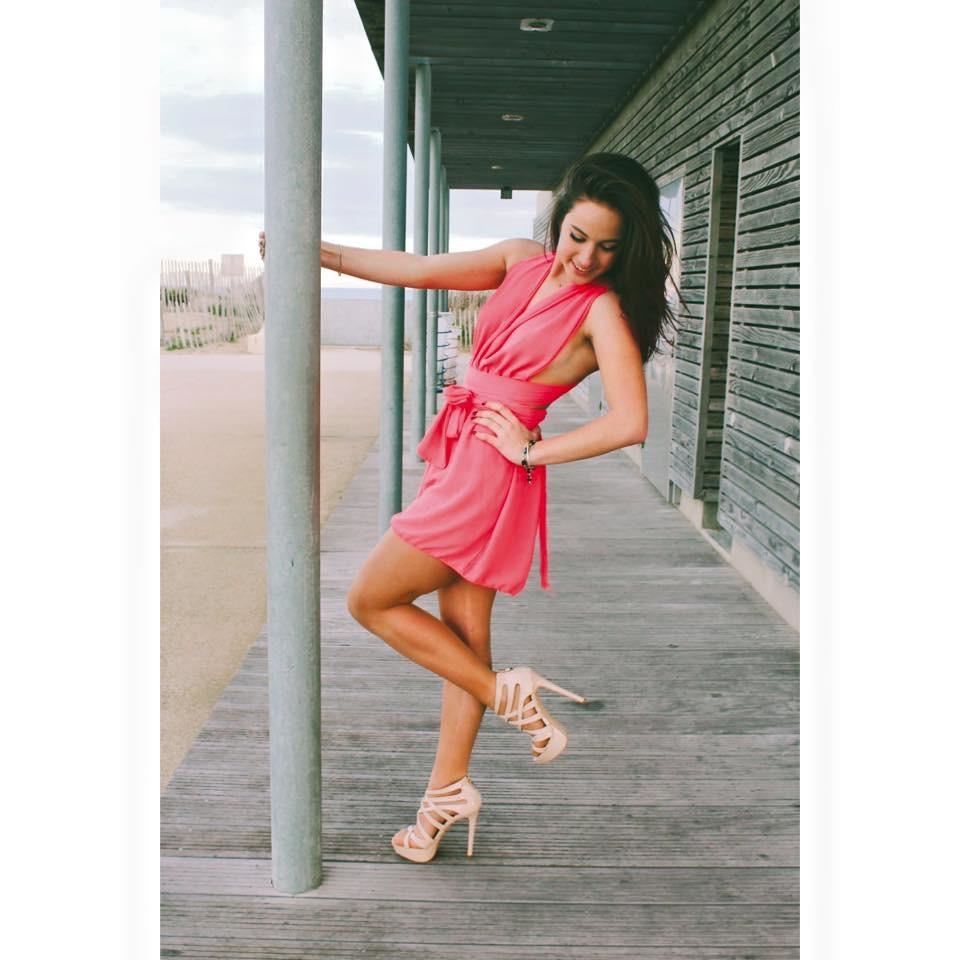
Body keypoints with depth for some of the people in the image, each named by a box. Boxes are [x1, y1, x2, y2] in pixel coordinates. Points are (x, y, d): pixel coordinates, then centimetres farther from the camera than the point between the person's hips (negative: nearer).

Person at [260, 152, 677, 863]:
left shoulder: (603, 311, -11)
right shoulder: (522, 260, 7)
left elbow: (631, 423, -20)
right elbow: (422, 271, 6)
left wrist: (533, 450, -13)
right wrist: (314, 250, 2)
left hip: (492, 474, -7)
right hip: (460, 463, 7)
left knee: (371, 600, 2)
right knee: (463, 636, 14)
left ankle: (509, 694, 8)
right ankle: (447, 792, 28)